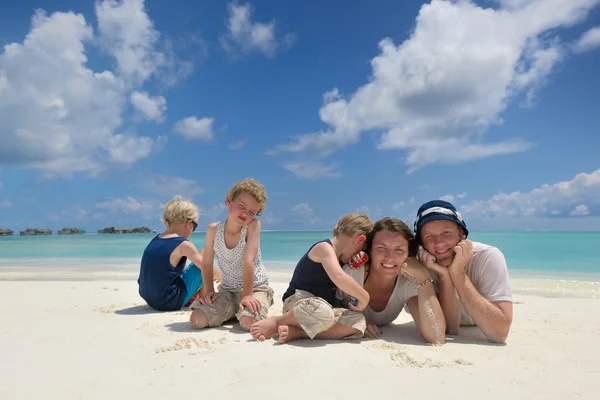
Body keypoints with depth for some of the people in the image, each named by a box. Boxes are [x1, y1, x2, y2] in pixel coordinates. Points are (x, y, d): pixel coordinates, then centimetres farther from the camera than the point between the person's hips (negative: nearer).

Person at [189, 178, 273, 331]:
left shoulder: (253, 225, -18)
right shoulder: (213, 229, -8)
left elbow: (248, 260, -24)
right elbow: (207, 263, 0)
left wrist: (247, 294, -25)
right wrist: (209, 291, -6)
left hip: (256, 287, -3)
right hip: (227, 290, 4)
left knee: (249, 322, -31)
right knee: (197, 320, -14)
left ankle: (243, 312, 6)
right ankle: (231, 313, 14)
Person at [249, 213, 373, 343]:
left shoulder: (339, 258, 16)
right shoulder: (325, 247, -13)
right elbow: (339, 278, -30)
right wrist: (364, 298, -19)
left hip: (323, 307, 9)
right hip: (298, 301, -9)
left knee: (358, 321, -16)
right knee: (323, 313, -42)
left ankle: (296, 332, -23)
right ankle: (275, 322, -14)